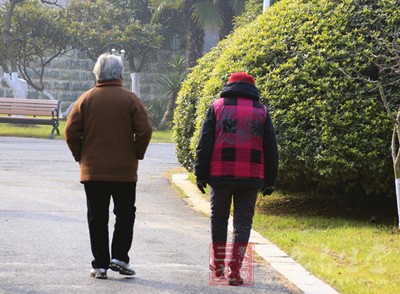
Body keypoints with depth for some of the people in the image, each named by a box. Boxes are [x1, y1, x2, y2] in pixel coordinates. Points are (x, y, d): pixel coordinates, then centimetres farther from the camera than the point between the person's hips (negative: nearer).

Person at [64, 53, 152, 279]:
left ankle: (100, 264, 5)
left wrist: (80, 155, 10)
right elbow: (145, 131, -9)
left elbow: (71, 131, -2)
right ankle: (119, 257, 1)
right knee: (125, 214, 12)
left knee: (97, 218, 6)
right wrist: (137, 154, 5)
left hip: (93, 170, 1)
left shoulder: (86, 99, 0)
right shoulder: (130, 99, -4)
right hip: (124, 171, -1)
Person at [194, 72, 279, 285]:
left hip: (220, 176, 0)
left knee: (218, 218, 16)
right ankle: (235, 270, -6)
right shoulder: (261, 111, 10)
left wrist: (201, 174, 3)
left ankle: (218, 265, 26)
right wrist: (270, 180, 14)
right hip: (251, 178, 0)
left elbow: (204, 144, 1)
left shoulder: (217, 107, 6)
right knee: (243, 221, 3)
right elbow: (271, 149, 9)